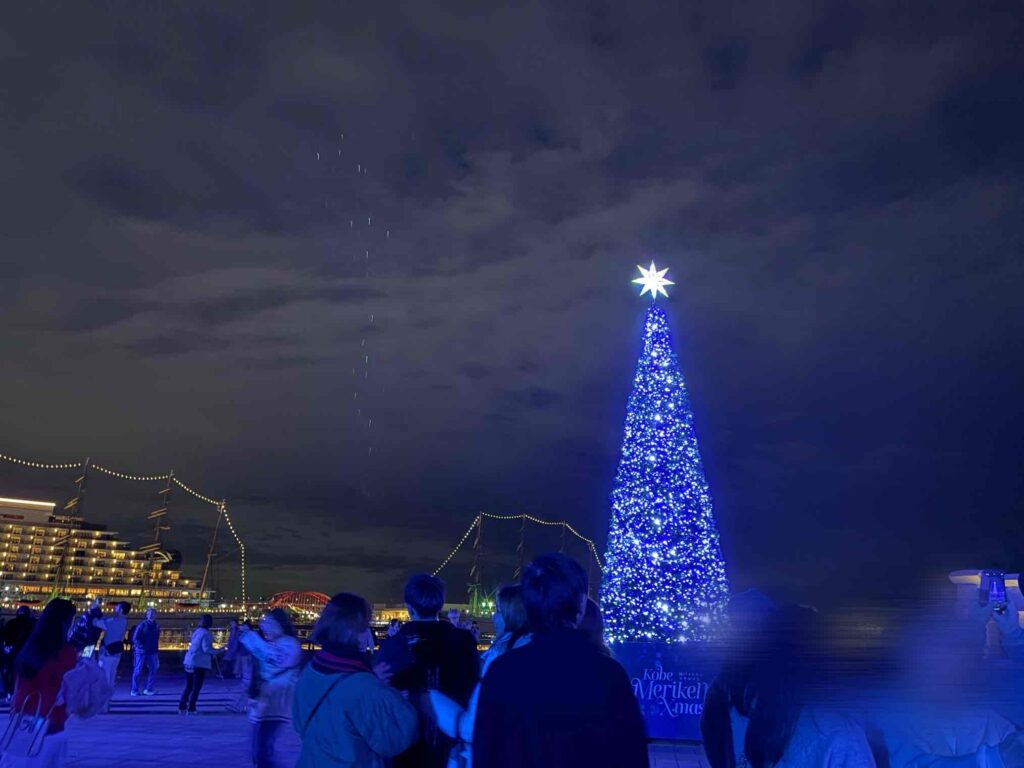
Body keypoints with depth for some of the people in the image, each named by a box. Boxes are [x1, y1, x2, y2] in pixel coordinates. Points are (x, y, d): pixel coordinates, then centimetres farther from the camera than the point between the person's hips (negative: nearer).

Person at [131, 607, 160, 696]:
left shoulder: (156, 626, 7)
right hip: (141, 651, -5)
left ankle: (148, 689, 12)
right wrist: (140, 647, -21)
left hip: (152, 652, 5)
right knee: (137, 671, 1)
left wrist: (156, 651, 11)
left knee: (152, 670, 3)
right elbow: (135, 638, -11)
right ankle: (134, 690, 11)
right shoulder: (142, 625, -7)